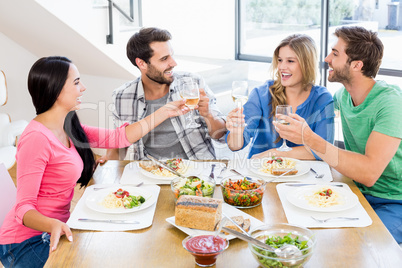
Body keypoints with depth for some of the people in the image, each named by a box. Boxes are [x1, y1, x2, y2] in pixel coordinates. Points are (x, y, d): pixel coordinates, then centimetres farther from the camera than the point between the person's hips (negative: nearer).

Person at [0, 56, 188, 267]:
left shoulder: (68, 128, 5)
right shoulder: (37, 138, -23)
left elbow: (119, 138, 8)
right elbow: (24, 207, -24)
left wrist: (164, 112, 8)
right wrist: (53, 225, -44)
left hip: (51, 231, 9)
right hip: (26, 241, -8)